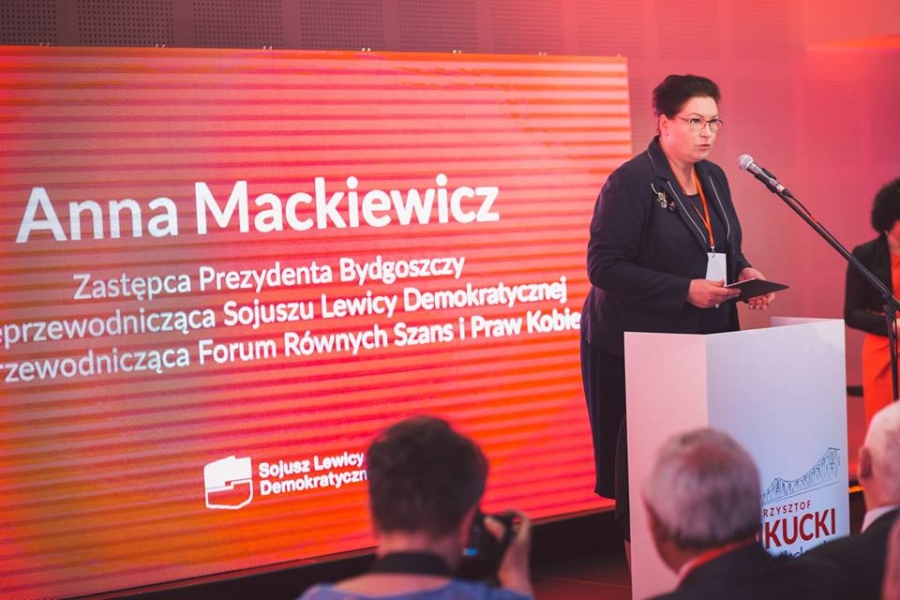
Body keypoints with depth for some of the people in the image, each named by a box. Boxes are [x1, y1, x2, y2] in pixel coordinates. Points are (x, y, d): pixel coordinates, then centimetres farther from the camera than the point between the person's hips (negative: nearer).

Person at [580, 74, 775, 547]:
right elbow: (604, 267, -16)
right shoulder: (631, 182, -11)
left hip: (706, 340, 7)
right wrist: (685, 291, -20)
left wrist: (745, 272, 0)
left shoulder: (714, 178, 12)